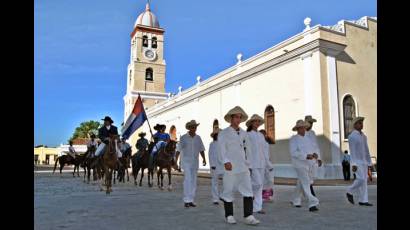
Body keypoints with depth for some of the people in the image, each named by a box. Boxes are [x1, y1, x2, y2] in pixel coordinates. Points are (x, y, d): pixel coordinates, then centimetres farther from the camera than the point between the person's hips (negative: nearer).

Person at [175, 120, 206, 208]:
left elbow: (201, 149, 9)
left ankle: (191, 200, 17)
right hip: (186, 162, -4)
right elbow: (178, 150, -4)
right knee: (188, 180, -14)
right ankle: (186, 200, -10)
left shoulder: (198, 138, 6)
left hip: (195, 163, 4)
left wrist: (204, 159, -5)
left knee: (193, 182, 7)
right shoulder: (183, 138, -4)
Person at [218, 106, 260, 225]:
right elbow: (222, 149, -11)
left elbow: (248, 150, 18)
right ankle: (229, 216, 18)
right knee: (228, 192, 4)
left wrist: (249, 165, 16)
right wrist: (226, 161, -26)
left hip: (243, 168, 4)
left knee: (248, 191, -4)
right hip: (230, 168, -4)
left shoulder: (244, 134, 14)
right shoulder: (223, 133, 0)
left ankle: (248, 216, 1)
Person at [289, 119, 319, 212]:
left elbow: (311, 149, 16)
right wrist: (306, 156, -26)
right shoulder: (293, 139, -9)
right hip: (299, 164, -7)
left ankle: (296, 201, 34)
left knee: (301, 183, 18)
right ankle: (312, 204, -16)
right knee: (306, 183, -14)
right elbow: (293, 152, -18)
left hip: (307, 164, 7)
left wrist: (314, 154, -8)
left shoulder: (307, 138, 14)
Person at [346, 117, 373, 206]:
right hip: (357, 162, -8)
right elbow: (352, 151, -16)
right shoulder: (352, 136, -10)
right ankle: (350, 192, 6)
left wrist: (369, 163, 13)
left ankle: (363, 201, 7)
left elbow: (366, 150, 16)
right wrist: (353, 164, -22)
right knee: (361, 179, -16)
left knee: (364, 180, 4)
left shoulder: (363, 136, 15)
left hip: (363, 161, 8)